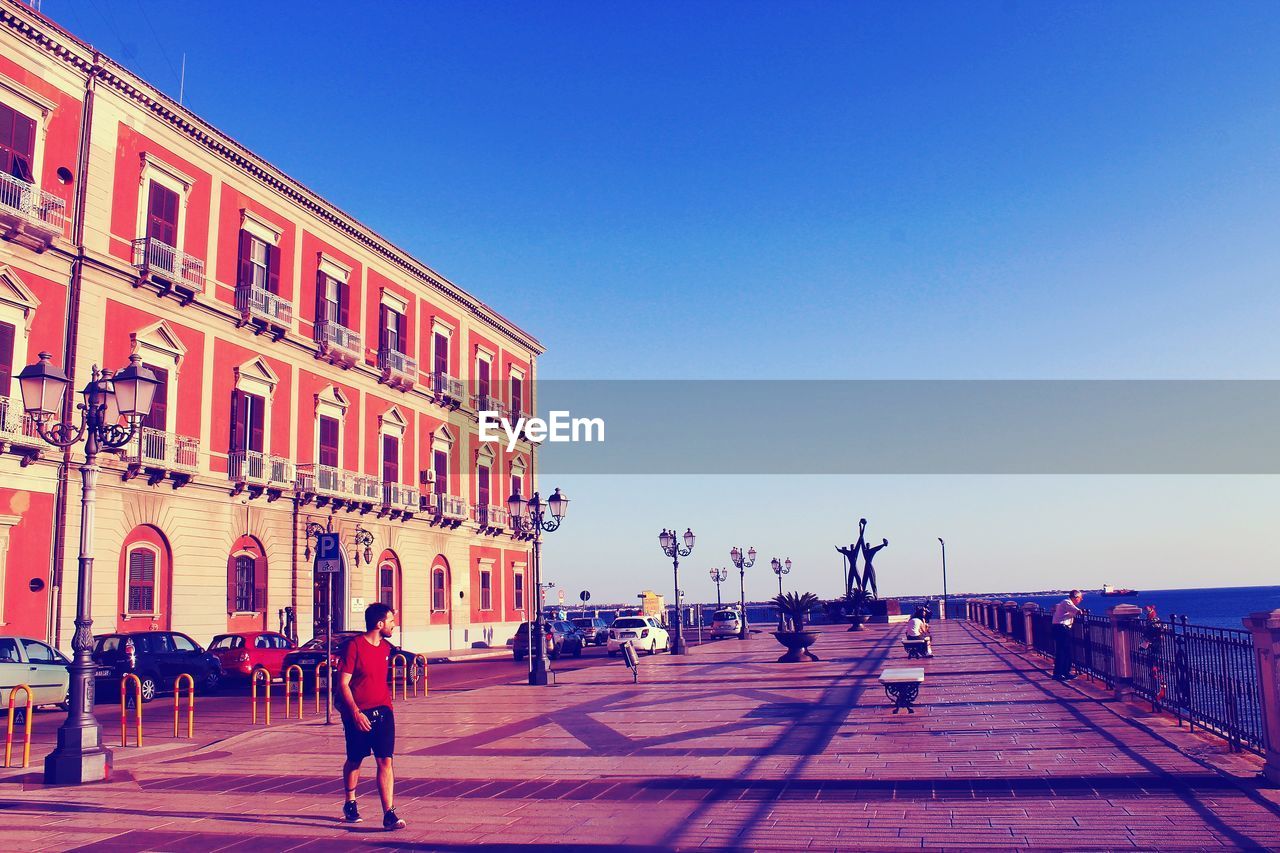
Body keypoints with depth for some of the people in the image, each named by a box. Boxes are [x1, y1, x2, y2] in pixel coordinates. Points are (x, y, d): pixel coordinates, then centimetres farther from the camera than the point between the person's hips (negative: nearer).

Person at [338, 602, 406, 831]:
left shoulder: (386, 647, 8)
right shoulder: (354, 645, -12)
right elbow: (343, 683, -13)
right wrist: (355, 713, -19)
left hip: (382, 711, 4)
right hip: (357, 713, -4)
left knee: (385, 762, -6)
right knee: (354, 761, 13)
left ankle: (389, 814, -7)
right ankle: (350, 804, 36)